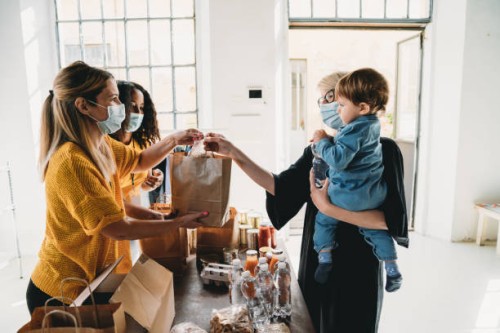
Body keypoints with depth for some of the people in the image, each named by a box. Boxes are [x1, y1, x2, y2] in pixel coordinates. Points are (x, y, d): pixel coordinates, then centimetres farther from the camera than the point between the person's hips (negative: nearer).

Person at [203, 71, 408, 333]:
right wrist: (234, 153, -15)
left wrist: (330, 208, -26)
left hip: (357, 270, -5)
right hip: (316, 262, 5)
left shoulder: (383, 150, -12)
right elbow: (281, 186, -7)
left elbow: (392, 219, -19)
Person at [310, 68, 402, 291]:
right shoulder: (373, 124, 6)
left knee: (323, 219, 14)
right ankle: (392, 270, 25)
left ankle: (324, 260, 14)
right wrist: (326, 142, 6)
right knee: (376, 228, 24)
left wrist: (322, 142, -14)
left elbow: (338, 160, -28)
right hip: (375, 194, 8)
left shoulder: (354, 130, -23)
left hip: (349, 195, -8)